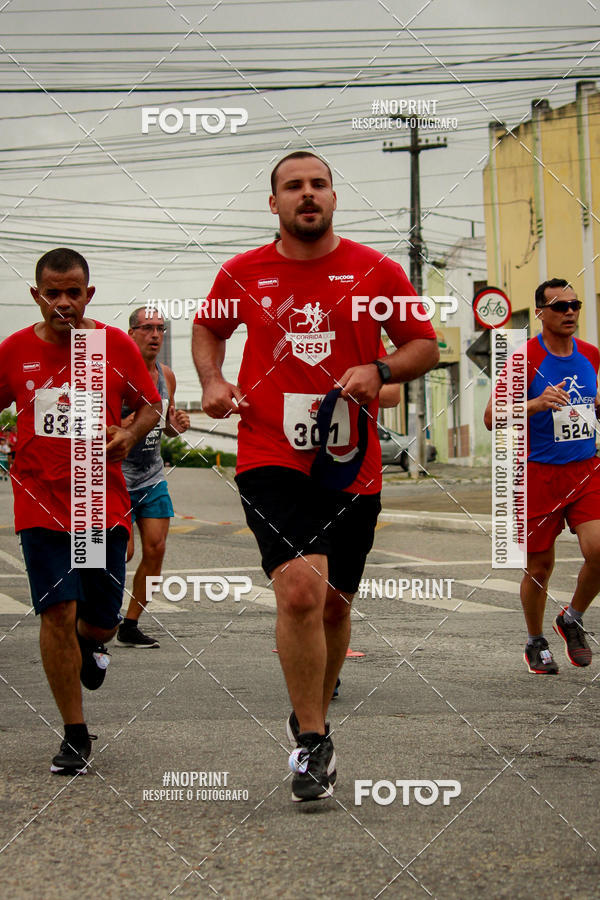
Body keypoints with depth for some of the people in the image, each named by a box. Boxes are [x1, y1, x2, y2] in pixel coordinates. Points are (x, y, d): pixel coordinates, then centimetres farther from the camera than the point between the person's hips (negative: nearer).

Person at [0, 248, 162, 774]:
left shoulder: (116, 346, -1)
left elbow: (151, 405, 10)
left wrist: (130, 435, -11)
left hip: (104, 504, 0)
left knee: (99, 621, 6)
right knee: (57, 613, -9)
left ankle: (92, 642, 47)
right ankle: (75, 736, 3)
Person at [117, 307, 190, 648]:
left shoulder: (166, 376, 8)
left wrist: (176, 426, -1)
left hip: (153, 476, 6)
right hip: (118, 476, -6)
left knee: (156, 549, -1)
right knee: (122, 551, -11)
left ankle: (130, 626, 12)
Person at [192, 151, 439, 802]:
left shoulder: (377, 271, 1)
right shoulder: (241, 274, 4)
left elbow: (426, 346, 7)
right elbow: (207, 329, 21)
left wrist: (380, 370, -12)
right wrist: (212, 381, 2)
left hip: (351, 467, 2)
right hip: (271, 461, -2)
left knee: (335, 603, 12)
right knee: (300, 589, -21)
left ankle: (309, 720, 37)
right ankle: (312, 743, -8)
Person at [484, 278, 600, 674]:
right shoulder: (526, 359, -9)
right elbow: (492, 417, -13)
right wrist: (537, 403, -27)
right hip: (540, 474, -3)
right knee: (540, 566, 4)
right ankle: (536, 642, 27)